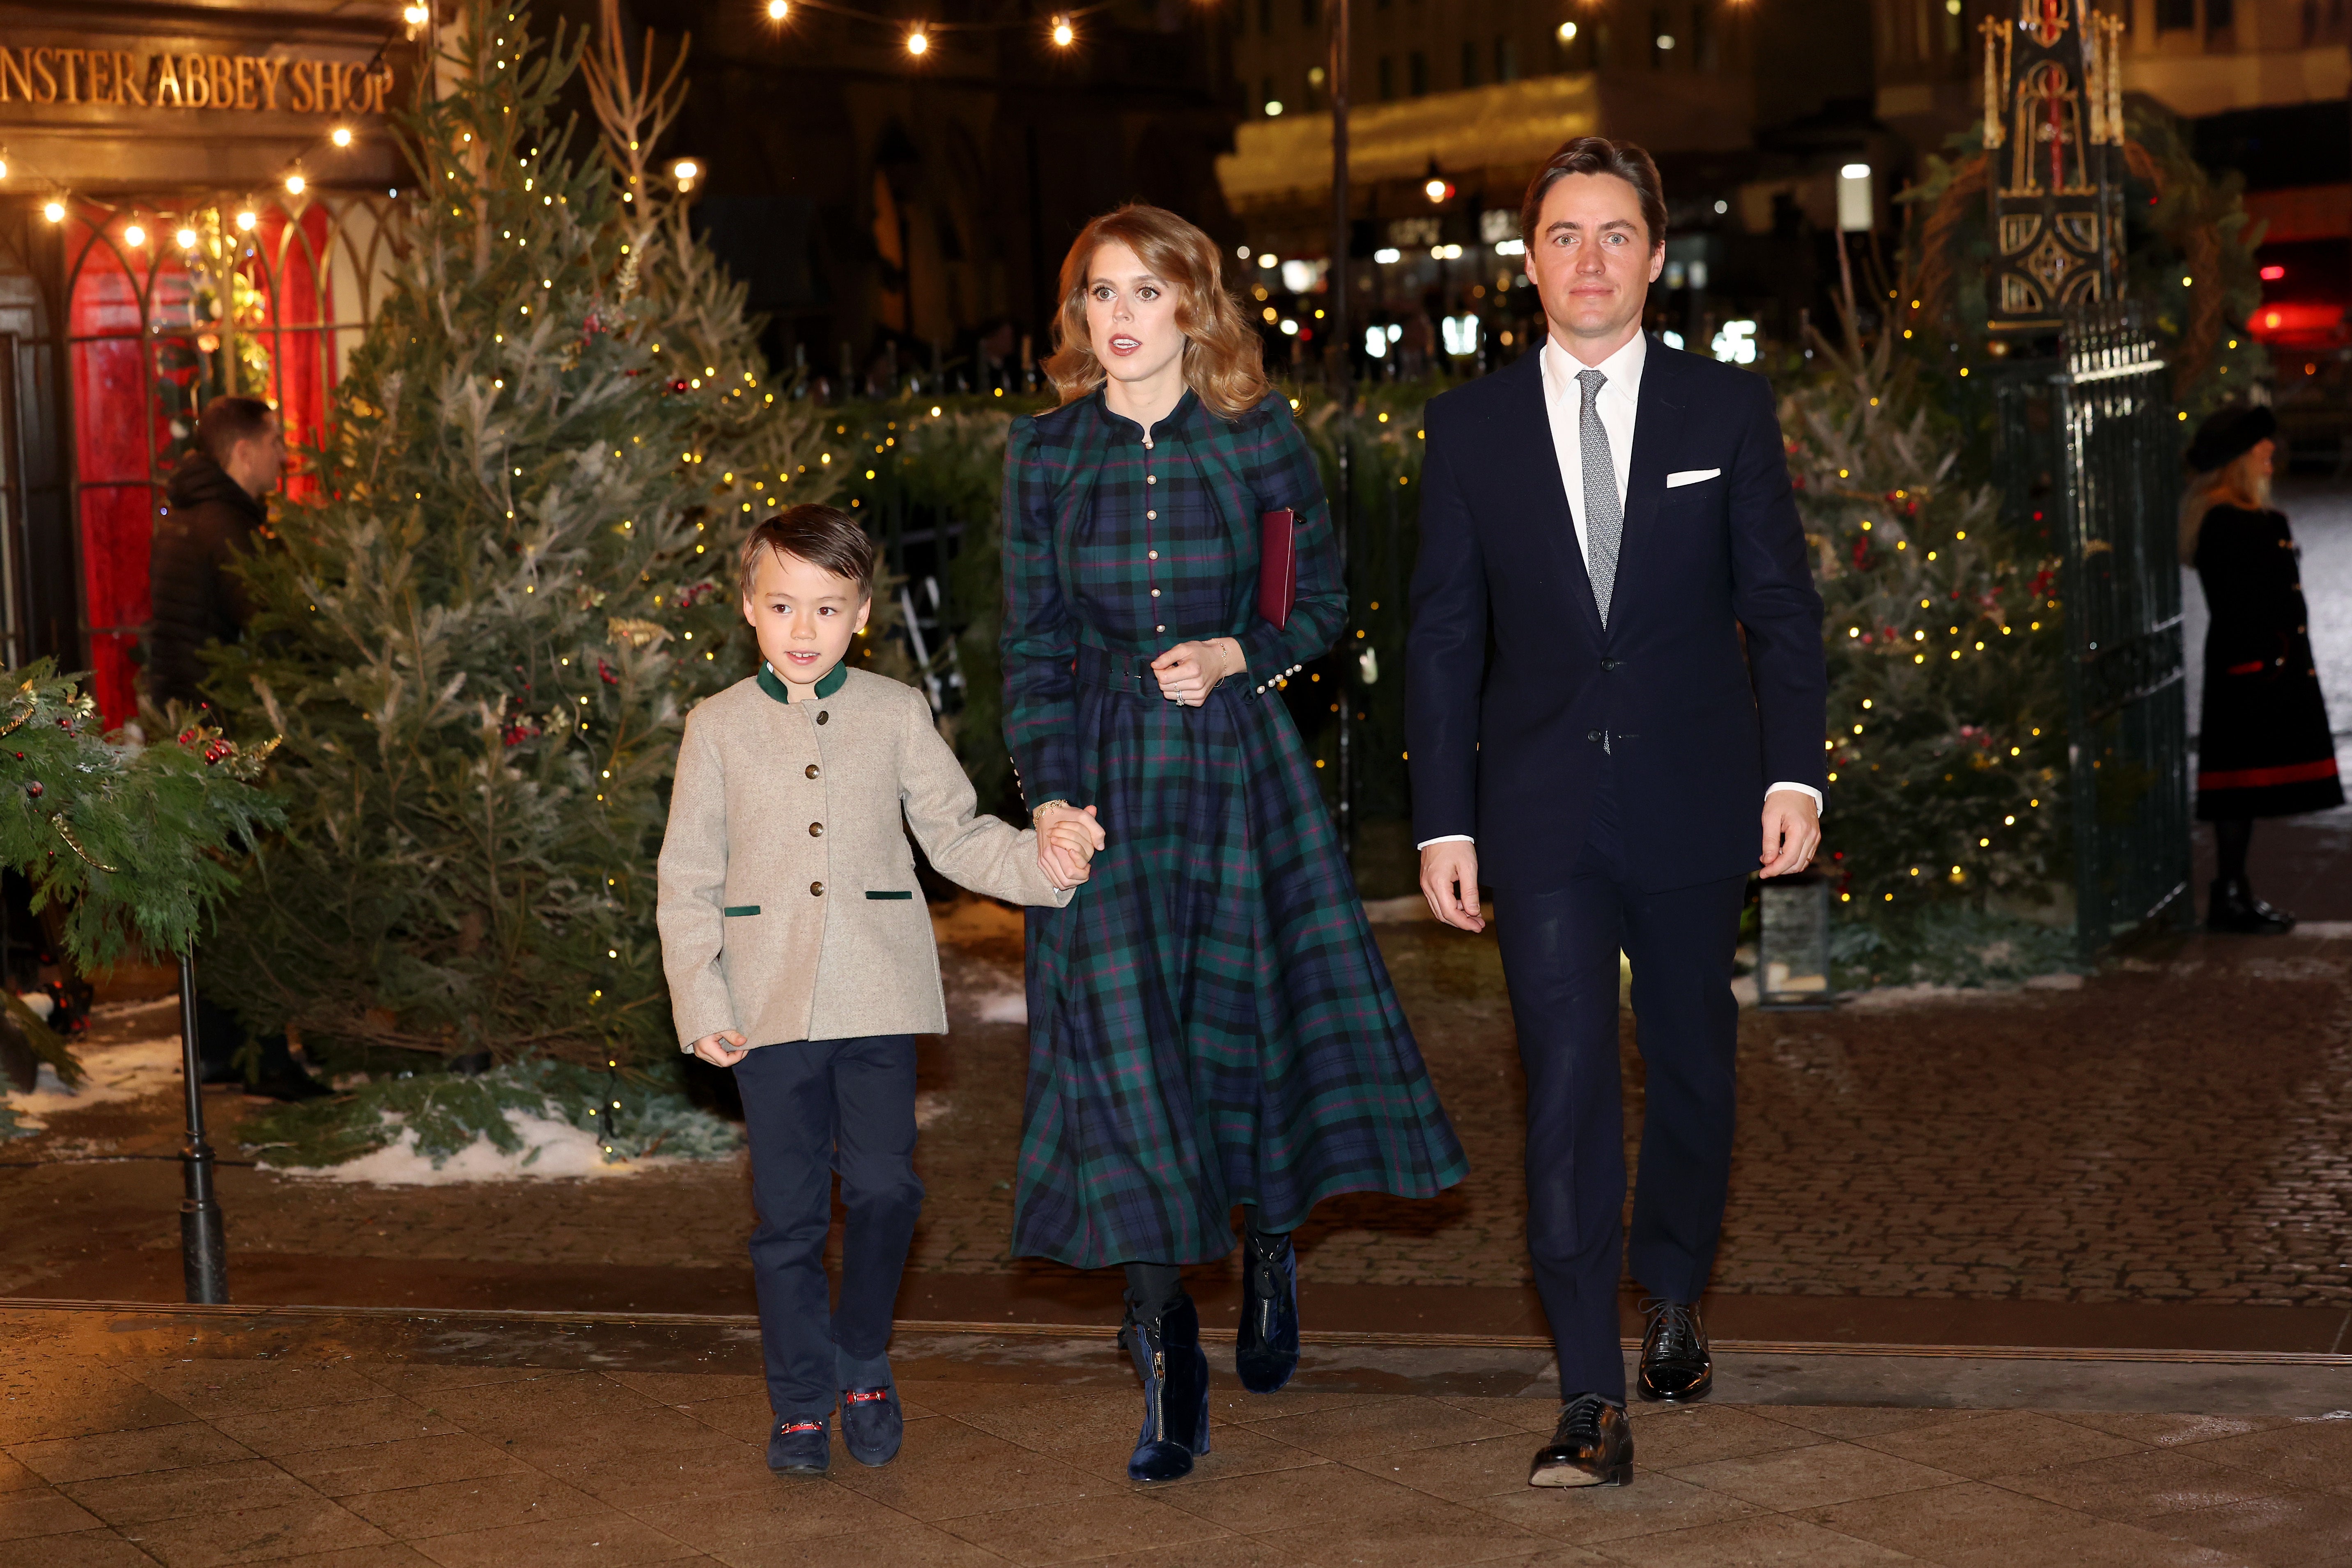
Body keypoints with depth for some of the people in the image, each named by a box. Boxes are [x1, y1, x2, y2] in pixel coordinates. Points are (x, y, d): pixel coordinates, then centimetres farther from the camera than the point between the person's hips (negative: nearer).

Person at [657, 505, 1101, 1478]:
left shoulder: (896, 715, 7)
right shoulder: (719, 728, 6)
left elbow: (956, 836, 9)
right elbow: (686, 880, 6)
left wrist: (1042, 863, -10)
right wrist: (699, 1005, -3)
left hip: (878, 996, 0)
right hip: (770, 1005, 0)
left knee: (884, 1188, -5)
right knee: (789, 1210, 4)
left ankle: (864, 1369, 19)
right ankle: (801, 1402, 18)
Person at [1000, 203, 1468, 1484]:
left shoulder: (1261, 439, 0)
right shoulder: (1045, 453, 2)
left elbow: (1324, 602, 9)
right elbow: (1032, 643, 4)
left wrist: (1238, 655, -10)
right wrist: (1049, 794, -6)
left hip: (1239, 766, 0)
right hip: (1105, 775, 0)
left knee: (1252, 1022, 7)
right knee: (1118, 1040, -7)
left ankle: (1269, 1248, 39)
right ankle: (1166, 1367, 1)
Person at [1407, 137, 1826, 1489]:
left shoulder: (1730, 410, 3)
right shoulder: (1471, 427, 4)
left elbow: (1782, 606, 3)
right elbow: (1445, 640, 5)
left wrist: (1796, 773, -8)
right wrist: (1445, 823, 0)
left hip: (1694, 808, 1)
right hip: (1544, 818, -1)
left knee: (1691, 1065, 14)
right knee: (1569, 1086, -7)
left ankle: (1673, 1301, 38)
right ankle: (1595, 1404, -5)